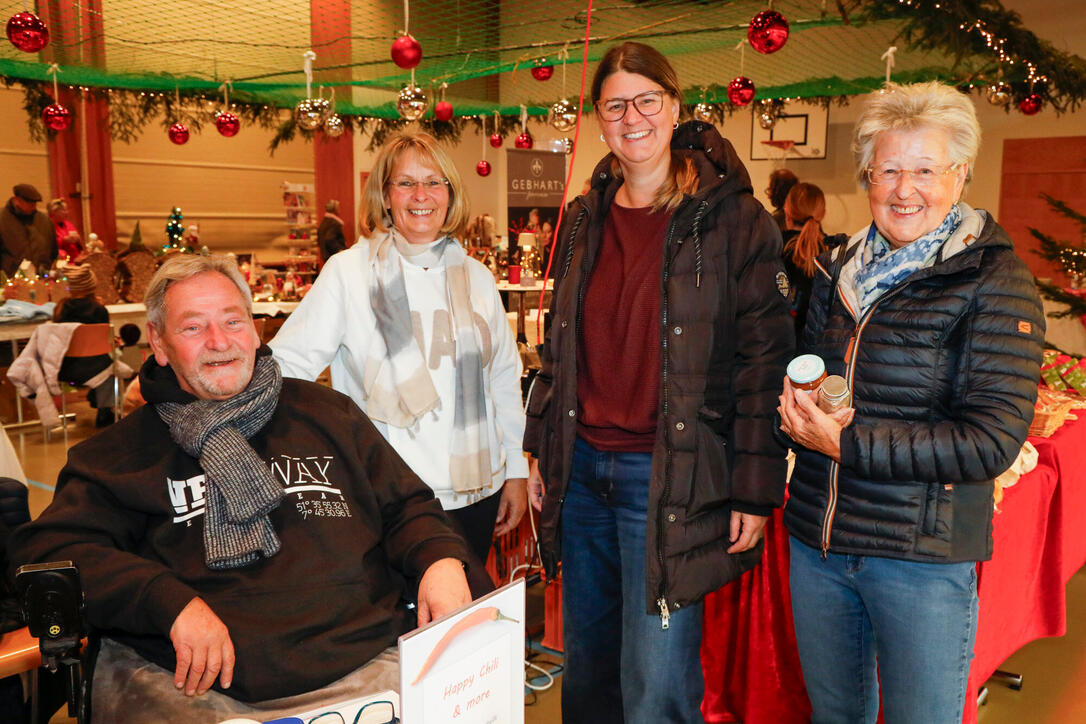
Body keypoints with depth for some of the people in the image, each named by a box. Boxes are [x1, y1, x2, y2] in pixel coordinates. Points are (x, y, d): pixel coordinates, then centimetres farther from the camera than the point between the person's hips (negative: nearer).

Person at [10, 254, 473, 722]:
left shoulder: (326, 413, 15)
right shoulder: (122, 451, 8)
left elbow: (404, 506, 17)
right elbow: (47, 548, -3)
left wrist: (442, 560, -5)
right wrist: (173, 602, -17)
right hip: (190, 684, 0)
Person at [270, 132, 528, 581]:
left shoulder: (476, 278, 8)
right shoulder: (349, 271, -4)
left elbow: (504, 378, 13)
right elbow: (287, 364, -5)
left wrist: (516, 472, 12)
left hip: (476, 493, 4)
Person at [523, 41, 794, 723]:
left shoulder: (733, 219, -6)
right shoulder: (585, 220, 10)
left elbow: (764, 359, -8)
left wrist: (755, 489, -11)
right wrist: (543, 450, 14)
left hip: (671, 476, -5)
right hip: (582, 467, 6)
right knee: (587, 669, 18)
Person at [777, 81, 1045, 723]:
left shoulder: (997, 284, -9)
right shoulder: (839, 272, 8)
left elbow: (993, 439, -17)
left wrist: (847, 443, -21)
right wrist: (797, 407, -8)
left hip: (924, 555, -5)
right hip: (816, 537, 5)